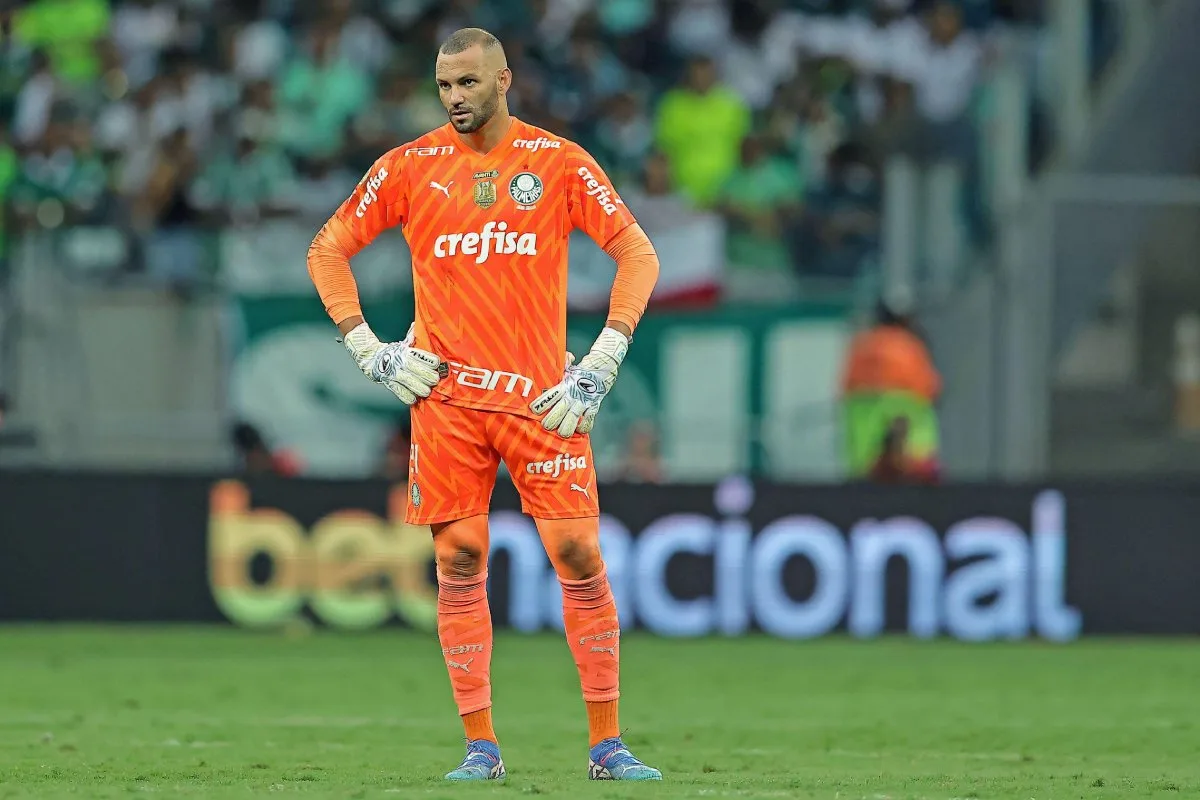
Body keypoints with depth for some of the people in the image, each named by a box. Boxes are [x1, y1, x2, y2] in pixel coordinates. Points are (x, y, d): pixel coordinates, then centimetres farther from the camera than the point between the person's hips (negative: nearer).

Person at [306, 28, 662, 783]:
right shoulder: (409, 167, 5)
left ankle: (608, 744, 2)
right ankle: (481, 746, 5)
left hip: (543, 396, -1)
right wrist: (370, 351, 3)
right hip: (445, 397, 1)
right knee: (459, 563, -1)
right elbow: (329, 250, 12)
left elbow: (638, 254, 4)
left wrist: (602, 363, -5)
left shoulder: (561, 163, 2)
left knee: (579, 554, -6)